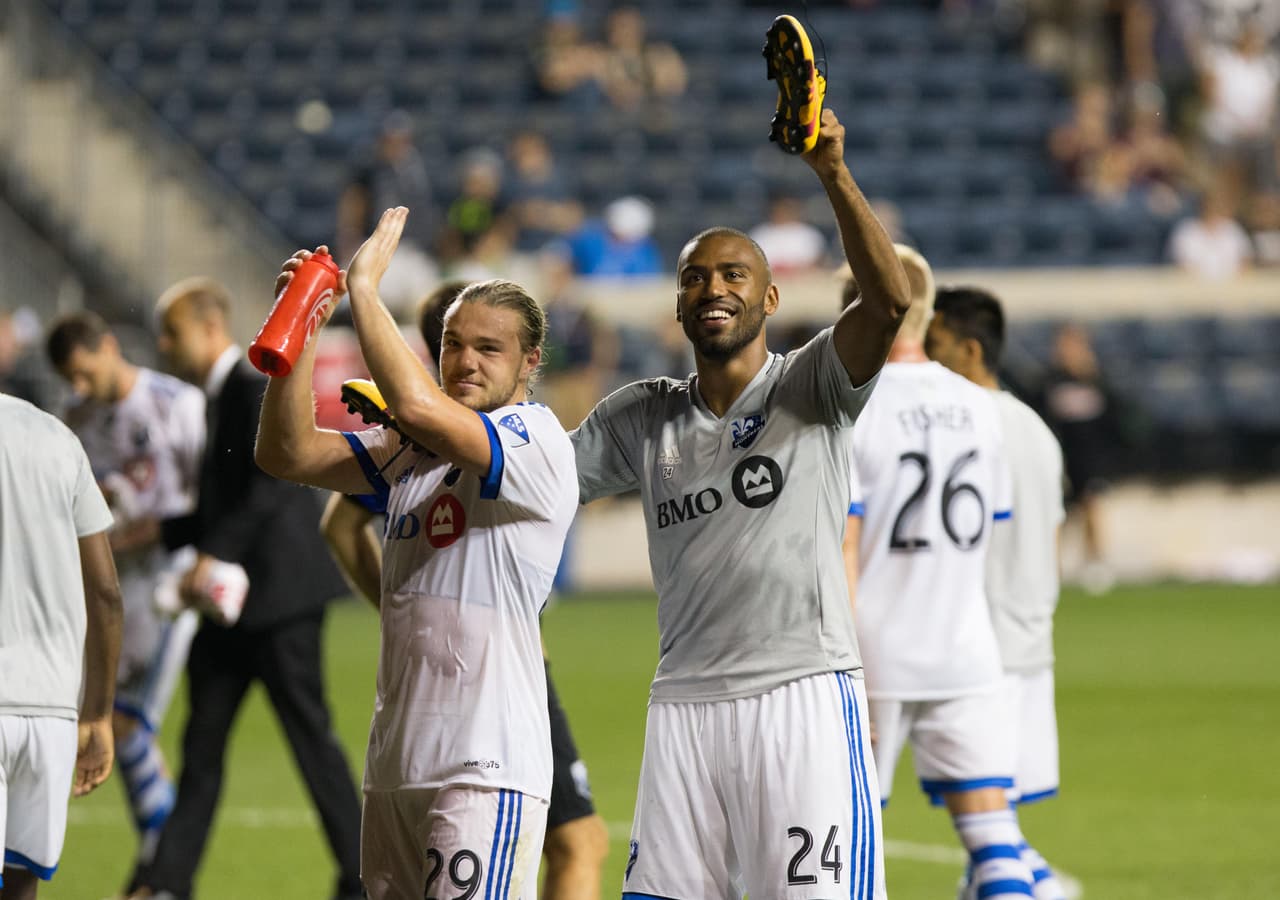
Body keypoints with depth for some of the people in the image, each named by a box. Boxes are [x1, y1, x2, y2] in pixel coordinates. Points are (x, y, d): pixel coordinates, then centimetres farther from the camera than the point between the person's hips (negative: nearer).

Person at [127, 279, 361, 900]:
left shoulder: (258, 388, -13)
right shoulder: (217, 397, 16)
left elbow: (271, 484, -23)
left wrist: (215, 553, -26)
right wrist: (158, 531, 9)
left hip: (278, 593, -10)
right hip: (231, 599, 10)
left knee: (310, 736, -4)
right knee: (202, 742, 8)